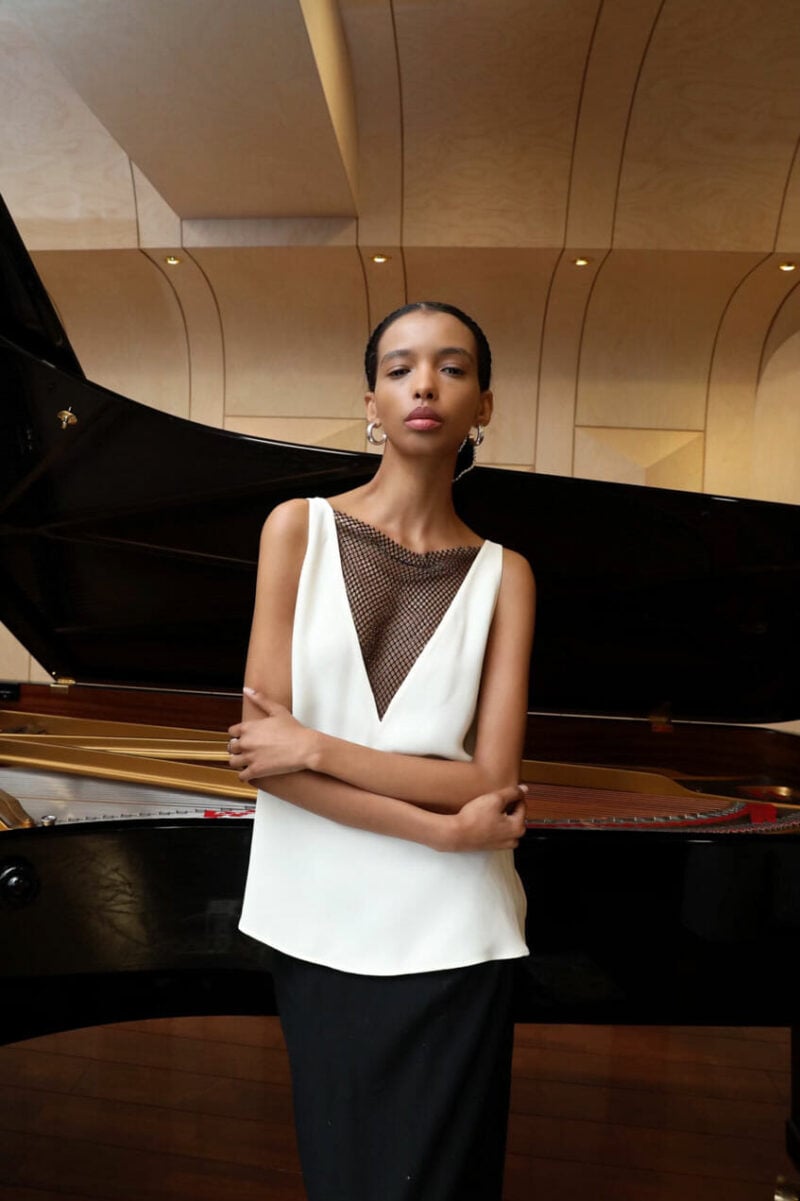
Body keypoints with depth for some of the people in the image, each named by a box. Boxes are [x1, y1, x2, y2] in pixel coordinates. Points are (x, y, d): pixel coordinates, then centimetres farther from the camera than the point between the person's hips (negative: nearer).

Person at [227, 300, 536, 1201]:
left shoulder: (501, 575, -3)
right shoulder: (300, 528, -5)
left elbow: (493, 780, -11)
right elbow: (260, 744, -12)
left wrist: (312, 746, -16)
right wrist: (443, 827, -15)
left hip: (450, 933, 0)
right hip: (319, 921, 1)